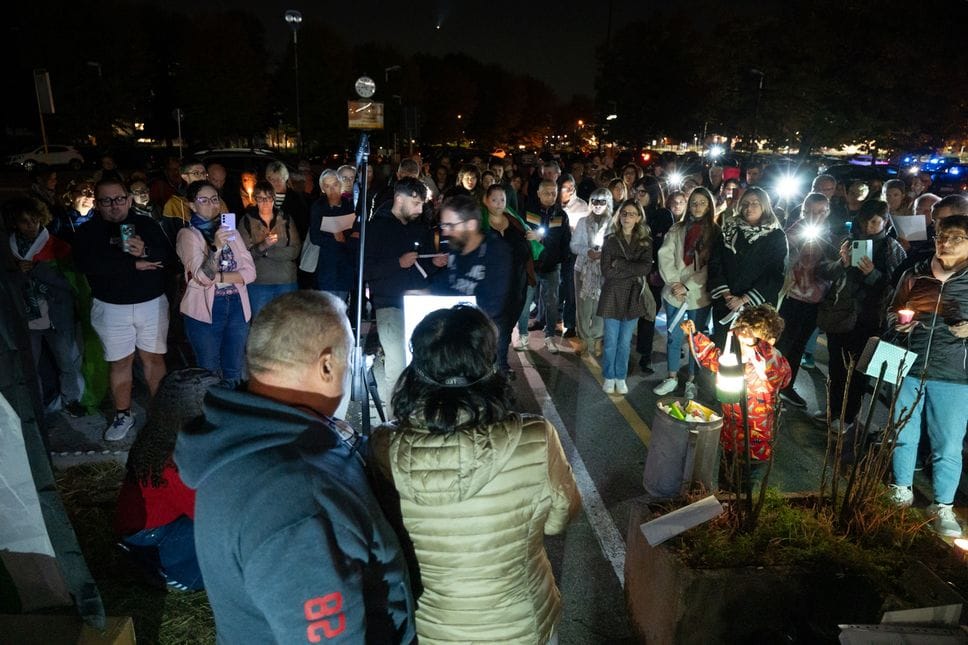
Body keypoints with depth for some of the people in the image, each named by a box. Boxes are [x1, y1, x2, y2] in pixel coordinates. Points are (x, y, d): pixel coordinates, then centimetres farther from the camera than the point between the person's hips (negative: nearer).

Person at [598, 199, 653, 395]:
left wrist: (620, 264, -16)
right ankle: (609, 377, 20)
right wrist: (633, 272, -12)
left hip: (633, 297, 1)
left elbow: (646, 268, -13)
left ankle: (621, 378, 24)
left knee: (625, 342, 10)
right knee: (611, 341, 5)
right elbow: (606, 271, -10)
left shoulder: (645, 241, 3)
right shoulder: (610, 240, -1)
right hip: (612, 296, -1)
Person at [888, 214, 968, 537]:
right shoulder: (914, 275, 4)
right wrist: (898, 323, -5)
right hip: (909, 368, 2)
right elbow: (892, 312, 15)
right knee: (903, 435, 13)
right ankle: (902, 491, 32)